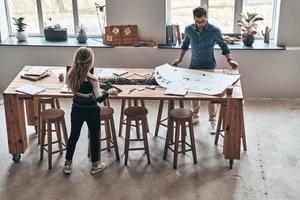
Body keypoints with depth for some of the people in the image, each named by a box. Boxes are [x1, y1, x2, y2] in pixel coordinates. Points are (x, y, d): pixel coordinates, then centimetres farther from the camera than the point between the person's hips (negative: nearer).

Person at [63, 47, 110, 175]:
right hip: (91, 111, -4)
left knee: (73, 136, 20)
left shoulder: (71, 75, -13)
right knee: (94, 137, 16)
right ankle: (95, 165, 31)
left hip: (77, 109, 4)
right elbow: (99, 98, -20)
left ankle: (67, 165, 31)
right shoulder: (92, 79, -27)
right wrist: (106, 92, -1)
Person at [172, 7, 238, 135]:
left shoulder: (215, 30, -15)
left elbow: (223, 45, -1)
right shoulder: (189, 29, -7)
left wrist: (229, 60, -12)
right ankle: (195, 115, 30)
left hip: (209, 66, -3)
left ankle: (213, 121, 9)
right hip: (194, 66, 3)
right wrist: (180, 59, 12)